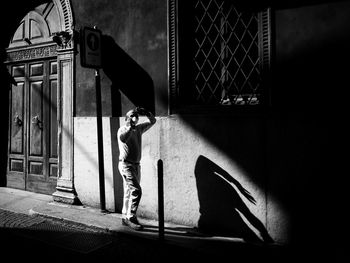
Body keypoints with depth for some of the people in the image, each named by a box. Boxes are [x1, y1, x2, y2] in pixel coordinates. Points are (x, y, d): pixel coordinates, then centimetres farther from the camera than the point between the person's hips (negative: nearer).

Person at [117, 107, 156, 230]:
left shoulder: (139, 128, 10)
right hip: (126, 164, -7)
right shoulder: (123, 129, -9)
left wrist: (146, 113, -1)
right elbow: (123, 138, -32)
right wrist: (130, 126, -33)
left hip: (136, 164, 7)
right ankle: (131, 217, -7)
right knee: (136, 190, -15)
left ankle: (125, 217, 22)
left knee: (129, 192, 12)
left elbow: (152, 121, 15)